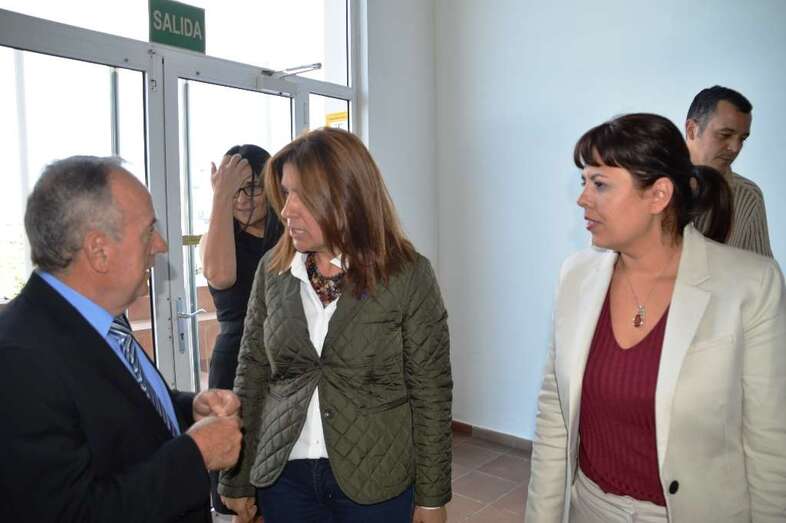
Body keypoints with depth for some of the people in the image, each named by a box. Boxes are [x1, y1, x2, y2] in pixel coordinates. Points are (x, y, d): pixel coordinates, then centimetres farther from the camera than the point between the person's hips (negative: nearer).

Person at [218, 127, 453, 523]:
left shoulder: (408, 277, -13)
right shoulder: (273, 270, -3)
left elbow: (431, 393, -8)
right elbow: (251, 376, 2)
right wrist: (237, 480, 5)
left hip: (374, 483, -2)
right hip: (282, 476, 3)